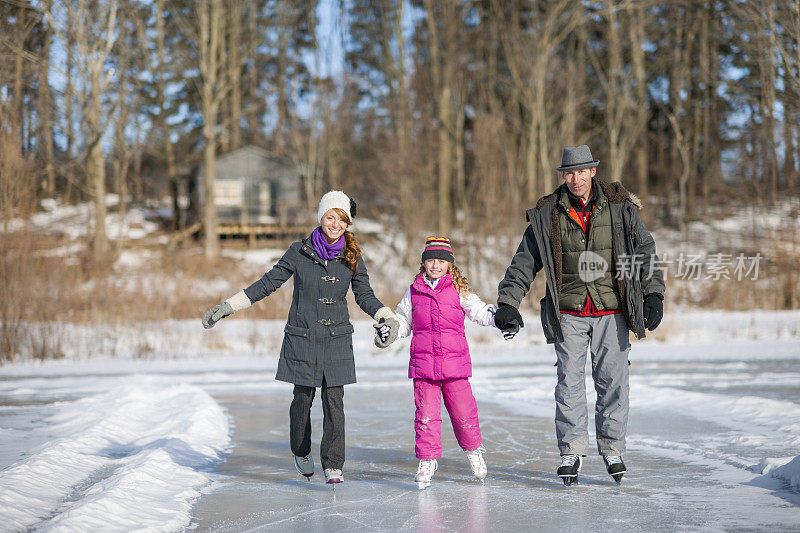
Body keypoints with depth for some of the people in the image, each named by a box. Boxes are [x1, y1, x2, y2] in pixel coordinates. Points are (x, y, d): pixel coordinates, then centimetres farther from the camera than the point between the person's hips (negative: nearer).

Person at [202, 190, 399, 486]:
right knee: (302, 398, 6)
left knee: (334, 401, -6)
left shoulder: (352, 257, 1)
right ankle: (301, 452, 31)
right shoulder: (299, 252, -3)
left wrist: (386, 317, -8)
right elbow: (267, 283, 3)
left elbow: (365, 295, 10)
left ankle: (333, 465, -1)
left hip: (337, 339, 1)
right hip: (302, 337, -1)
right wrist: (227, 306, 1)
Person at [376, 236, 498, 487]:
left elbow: (479, 311, 4)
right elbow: (403, 322, 20)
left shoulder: (459, 291, 5)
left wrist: (495, 315, -14)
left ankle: (473, 450, 26)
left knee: (463, 411, 0)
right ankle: (427, 460, 10)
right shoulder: (414, 292, 10)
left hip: (455, 363, -1)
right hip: (423, 362, 1)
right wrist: (388, 330, 3)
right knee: (426, 413, -1)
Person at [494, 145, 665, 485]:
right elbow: (524, 262, 6)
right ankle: (572, 451, 7)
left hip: (610, 312, 0)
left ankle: (612, 449, 16)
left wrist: (653, 294, -2)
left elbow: (645, 250, 6)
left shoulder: (619, 208, 1)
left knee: (613, 381, 1)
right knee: (569, 381, -3)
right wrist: (507, 303, -1)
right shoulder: (547, 216, 2)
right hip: (569, 313, 0)